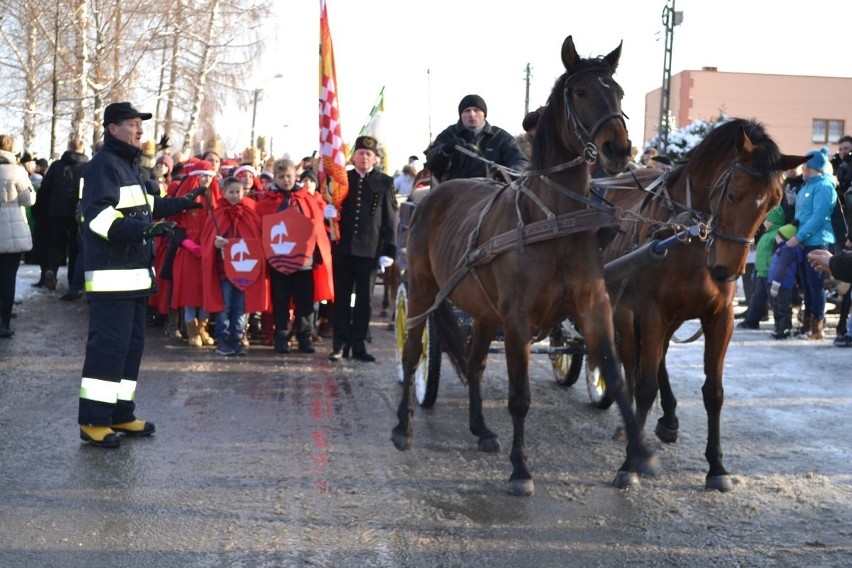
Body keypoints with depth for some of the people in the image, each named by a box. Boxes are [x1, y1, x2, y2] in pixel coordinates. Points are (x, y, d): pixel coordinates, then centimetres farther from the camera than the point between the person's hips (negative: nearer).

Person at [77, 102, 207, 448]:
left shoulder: (128, 165, 19)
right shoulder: (104, 165, -13)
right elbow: (99, 217, -25)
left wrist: (181, 204, 32)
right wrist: (145, 229, -34)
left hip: (133, 273, 11)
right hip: (112, 275, -10)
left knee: (131, 345, 13)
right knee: (108, 346, -10)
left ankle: (120, 414, 21)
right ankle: (92, 421, -4)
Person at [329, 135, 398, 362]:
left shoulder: (384, 182, 2)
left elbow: (391, 219, -1)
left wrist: (389, 250, -6)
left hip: (369, 250, -1)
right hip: (343, 247, 1)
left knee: (364, 300, 5)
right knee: (341, 298, 7)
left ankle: (358, 345, 14)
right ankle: (340, 344, 14)